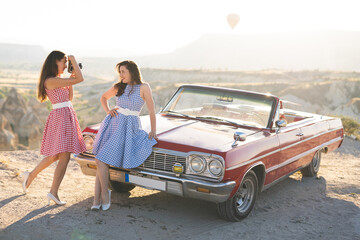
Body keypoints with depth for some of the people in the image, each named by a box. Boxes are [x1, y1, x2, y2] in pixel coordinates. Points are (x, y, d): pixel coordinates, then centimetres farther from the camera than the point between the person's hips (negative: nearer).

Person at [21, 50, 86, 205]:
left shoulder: (57, 80, 15)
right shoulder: (50, 81, -16)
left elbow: (69, 98, 18)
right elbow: (80, 78, -20)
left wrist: (71, 80, 11)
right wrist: (73, 60, -8)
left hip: (68, 116, 10)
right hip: (60, 116, -10)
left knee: (56, 155, 17)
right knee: (64, 157, -8)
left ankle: (31, 175, 30)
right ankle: (53, 192, -4)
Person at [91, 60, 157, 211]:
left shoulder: (143, 87, -6)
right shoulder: (119, 87, 9)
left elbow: (152, 111, -5)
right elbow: (103, 97, 26)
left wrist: (153, 131, -5)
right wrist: (108, 111, 10)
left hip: (128, 128, -5)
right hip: (113, 123, 5)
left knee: (102, 160, -15)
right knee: (101, 162, -5)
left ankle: (105, 193, 4)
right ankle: (97, 199, -3)